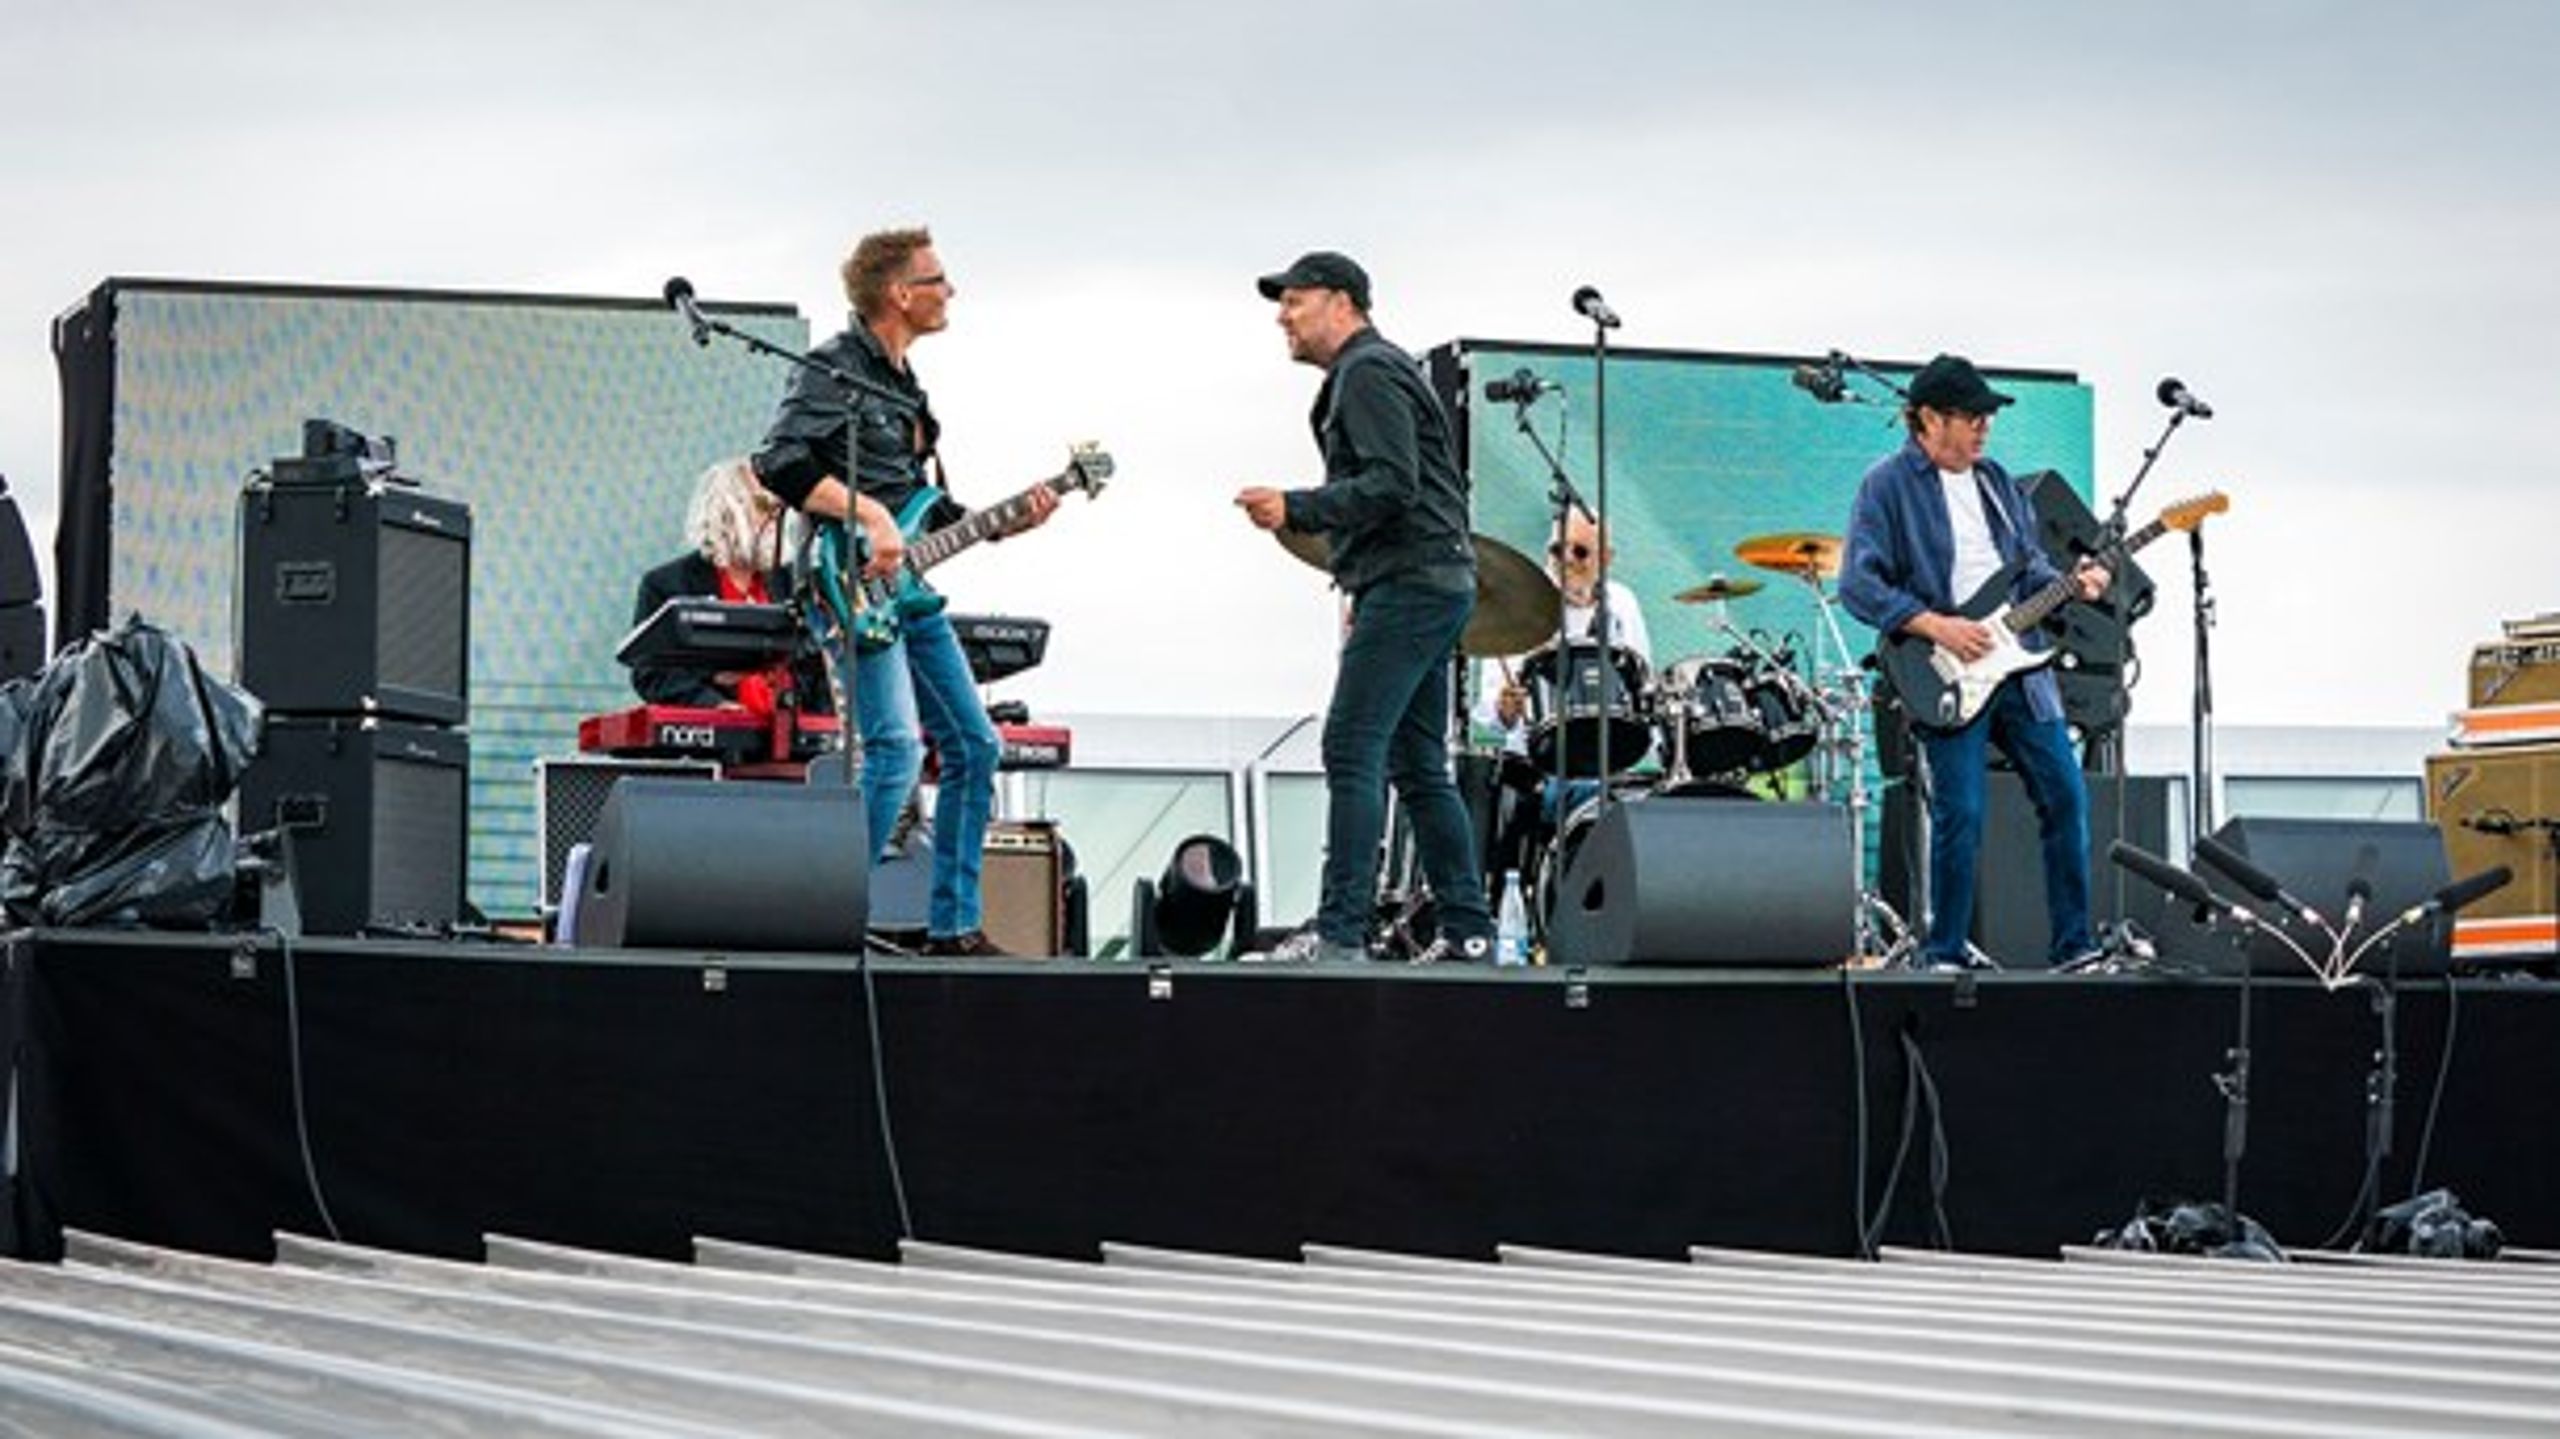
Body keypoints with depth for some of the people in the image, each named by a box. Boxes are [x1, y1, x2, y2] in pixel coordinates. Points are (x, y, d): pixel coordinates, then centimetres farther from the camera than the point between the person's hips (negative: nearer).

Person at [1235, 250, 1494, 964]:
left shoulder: (1368, 374, -8)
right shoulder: (1371, 371, 25)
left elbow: (1392, 484, -20)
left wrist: (1295, 510, -20)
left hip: (1409, 584, -11)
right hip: (1434, 583, 11)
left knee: (1352, 749, -14)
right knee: (1417, 764, 11)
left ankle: (1339, 930, -18)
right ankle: (1467, 931, 11)